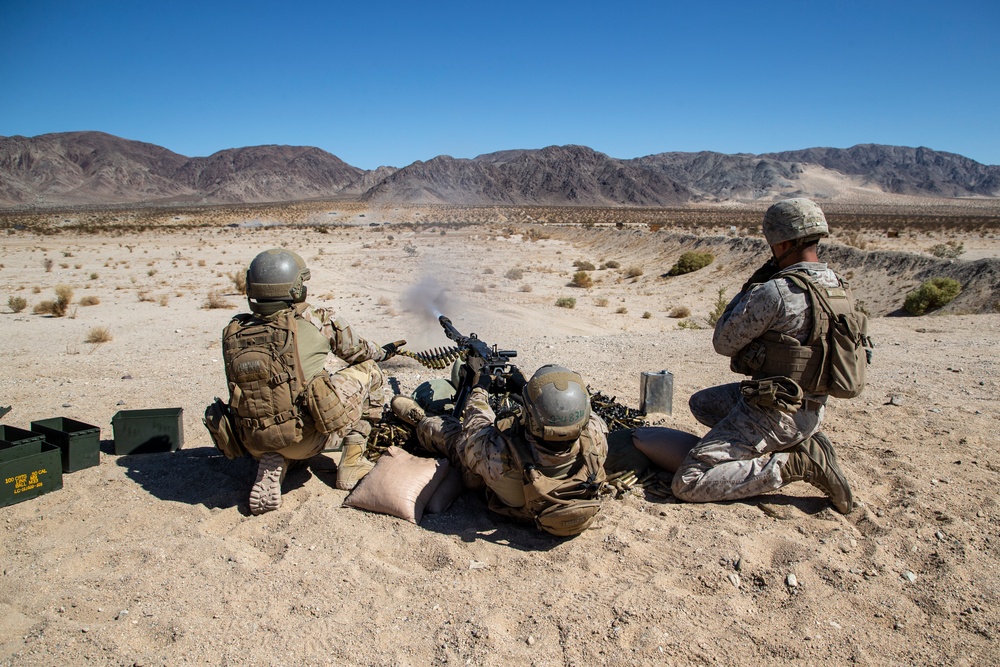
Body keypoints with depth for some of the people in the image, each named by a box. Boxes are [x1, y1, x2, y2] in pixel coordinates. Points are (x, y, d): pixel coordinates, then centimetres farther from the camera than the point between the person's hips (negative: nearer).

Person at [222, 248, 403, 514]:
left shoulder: (232, 333, 0)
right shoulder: (317, 321, -9)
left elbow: (243, 386, 11)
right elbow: (358, 351, 8)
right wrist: (382, 352, 31)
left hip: (255, 444, 5)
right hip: (309, 439, -5)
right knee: (368, 371, 13)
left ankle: (270, 464, 11)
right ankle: (352, 462, 14)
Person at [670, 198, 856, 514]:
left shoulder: (776, 292, -24)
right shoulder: (839, 288, 4)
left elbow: (724, 342, -12)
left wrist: (750, 287, -2)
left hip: (773, 413, -9)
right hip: (812, 410, 9)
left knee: (688, 483, -11)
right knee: (701, 403, 27)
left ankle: (794, 465, -11)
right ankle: (799, 442, 14)